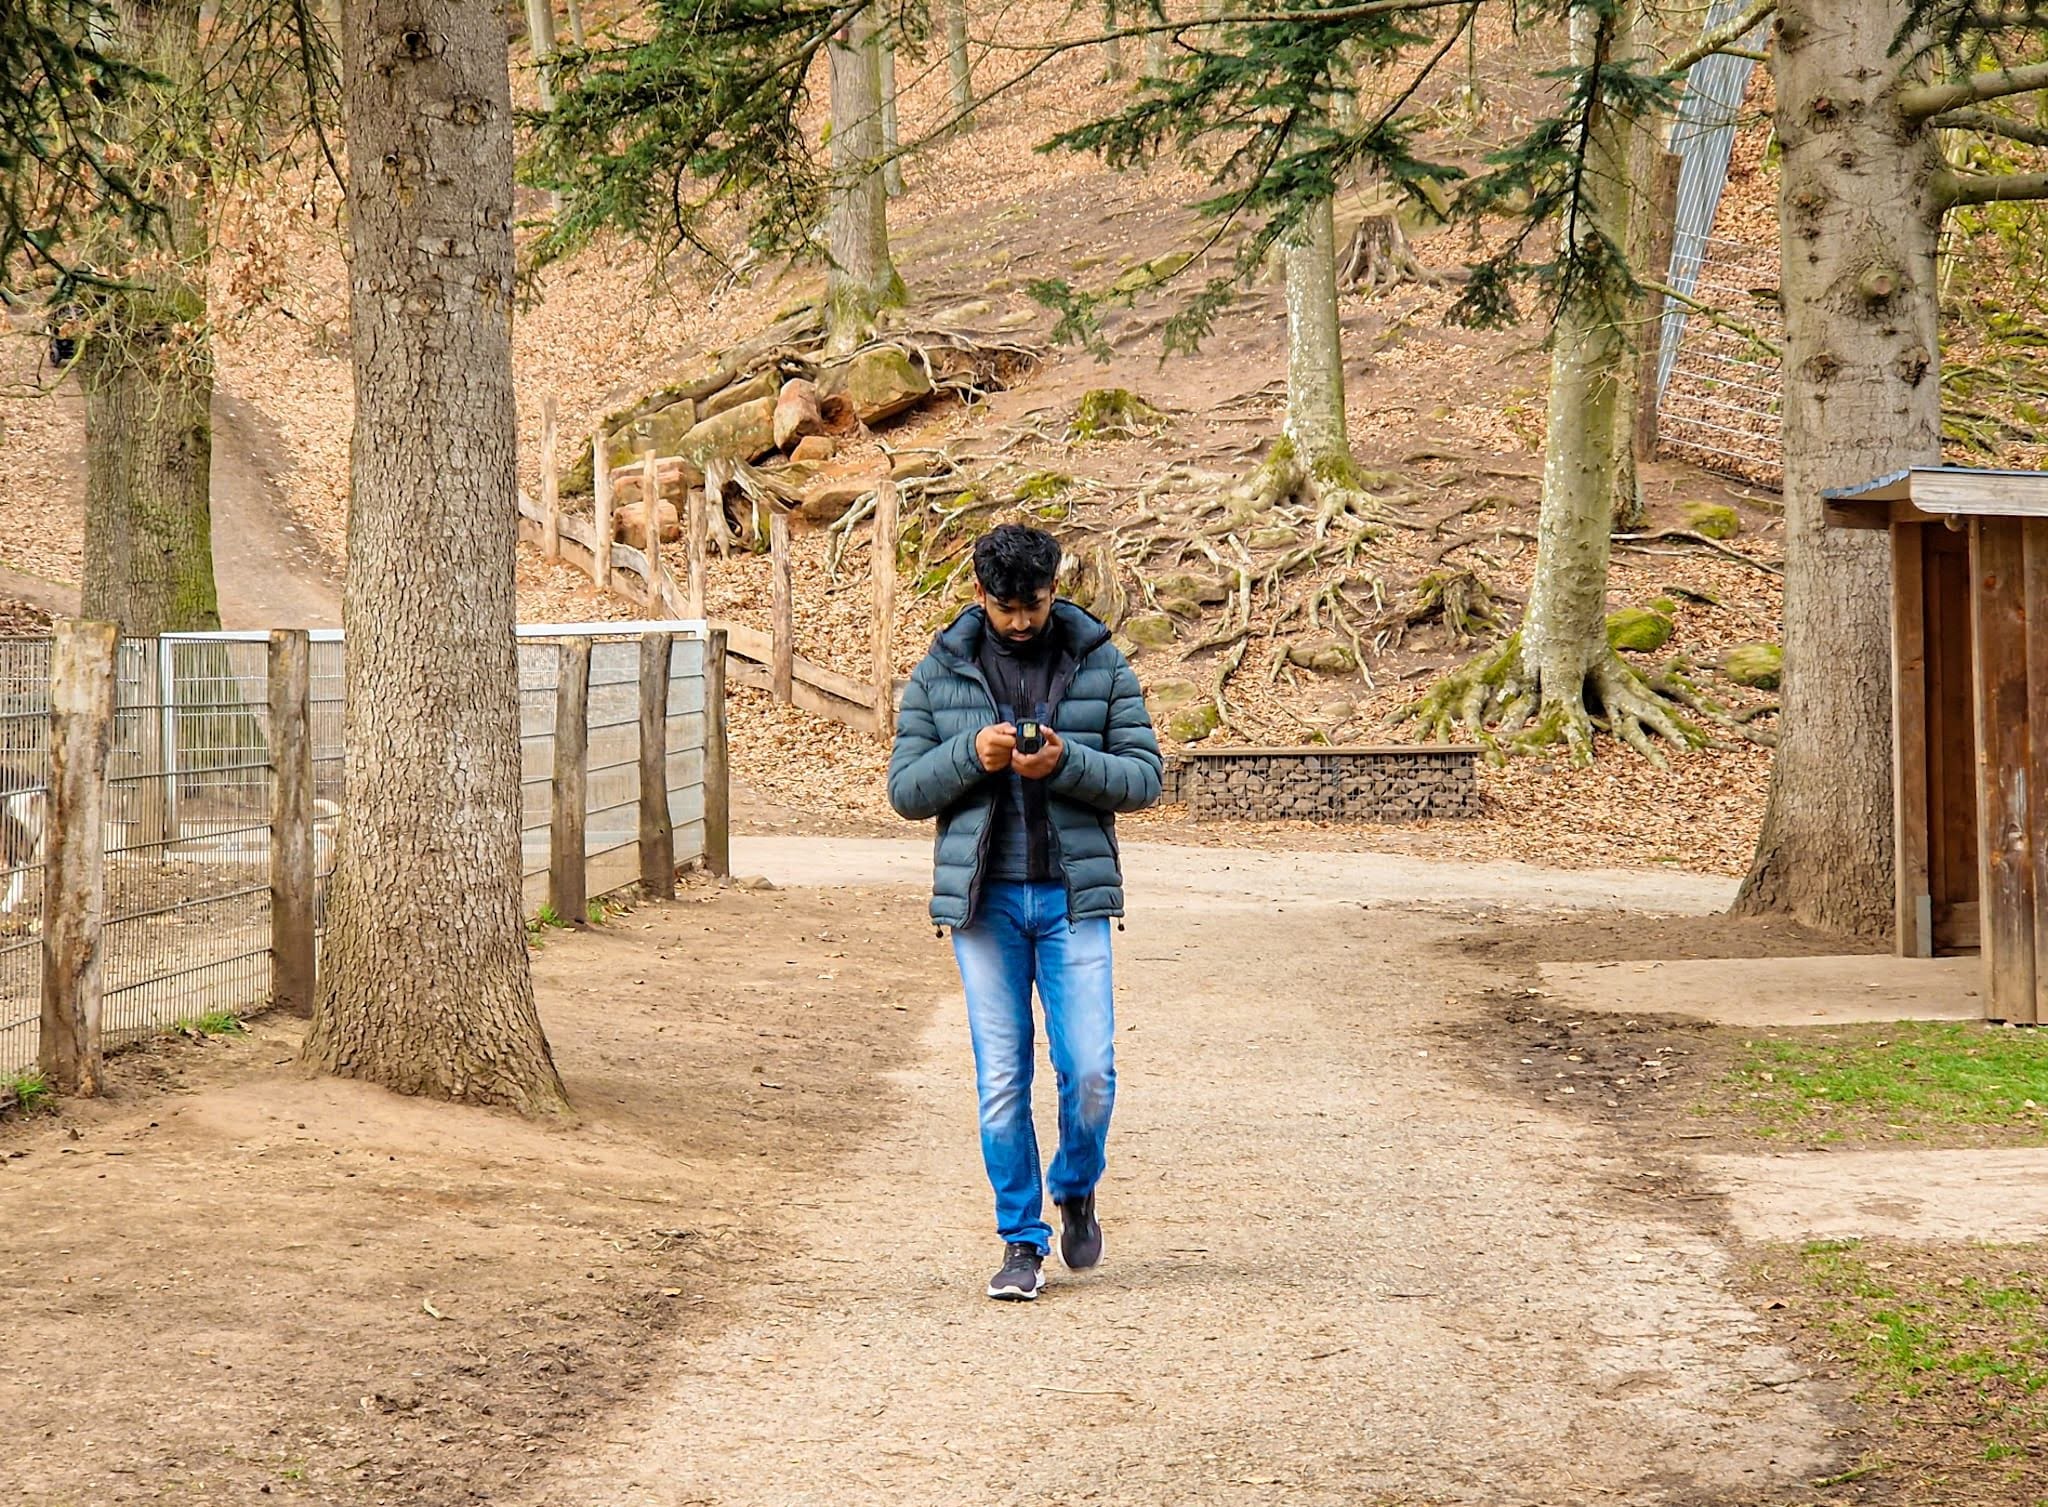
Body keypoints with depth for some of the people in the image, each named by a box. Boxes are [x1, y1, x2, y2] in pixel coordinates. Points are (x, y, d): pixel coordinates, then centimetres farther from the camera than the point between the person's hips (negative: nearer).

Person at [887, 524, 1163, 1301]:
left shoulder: (1101, 666, 3)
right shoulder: (939, 674, 5)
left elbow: (1144, 776, 1)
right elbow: (905, 789, 4)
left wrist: (1067, 763, -17)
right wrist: (971, 754, -14)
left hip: (1074, 896, 0)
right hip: (984, 900, 1)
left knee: (1090, 1069, -6)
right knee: (1000, 1078, 1)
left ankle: (1076, 1190, 23)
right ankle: (1021, 1241, 12)